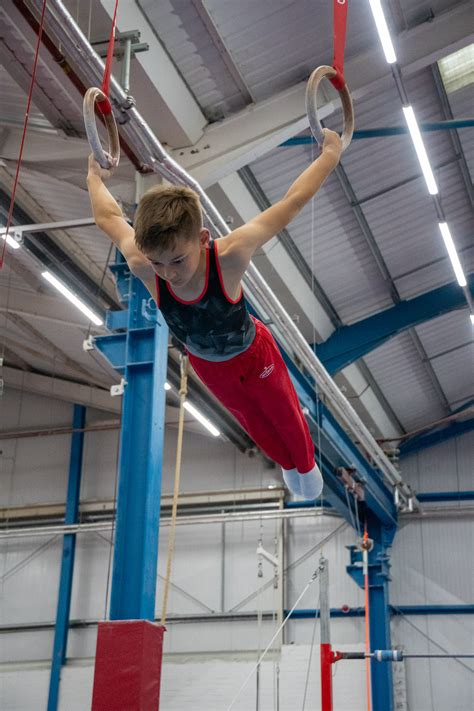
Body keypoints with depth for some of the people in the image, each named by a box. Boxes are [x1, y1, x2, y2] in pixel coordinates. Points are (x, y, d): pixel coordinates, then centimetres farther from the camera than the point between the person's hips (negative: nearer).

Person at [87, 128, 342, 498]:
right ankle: (286, 463, 63)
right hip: (206, 365, 3)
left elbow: (291, 203, -34)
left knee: (284, 414, 25)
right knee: (251, 420, 30)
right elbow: (109, 217, -17)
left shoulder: (229, 256, -46)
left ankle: (307, 464, 59)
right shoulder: (143, 266, -38)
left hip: (253, 356, -3)